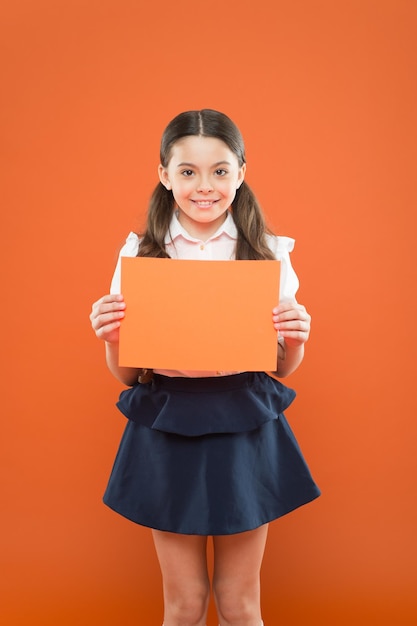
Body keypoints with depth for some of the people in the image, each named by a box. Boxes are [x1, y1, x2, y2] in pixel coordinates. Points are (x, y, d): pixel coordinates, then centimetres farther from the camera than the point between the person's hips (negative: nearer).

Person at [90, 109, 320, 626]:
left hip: (246, 430, 0)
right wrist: (111, 339, -17)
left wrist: (296, 340, -14)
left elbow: (282, 369, 7)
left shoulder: (270, 254, -1)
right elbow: (126, 373, 4)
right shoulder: (139, 253, -2)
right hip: (167, 431, 0)